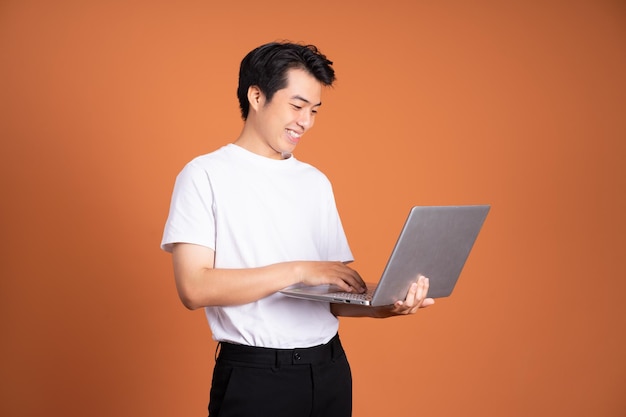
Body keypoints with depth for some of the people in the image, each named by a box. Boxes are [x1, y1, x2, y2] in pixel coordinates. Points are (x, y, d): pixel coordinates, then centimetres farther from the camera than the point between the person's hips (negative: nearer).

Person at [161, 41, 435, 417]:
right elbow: (194, 287, -15)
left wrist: (381, 306, -10)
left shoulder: (316, 182, 11)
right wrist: (298, 270, -17)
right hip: (254, 375, -5)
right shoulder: (206, 175, -4)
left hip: (329, 369, 5)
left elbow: (331, 294, 9)